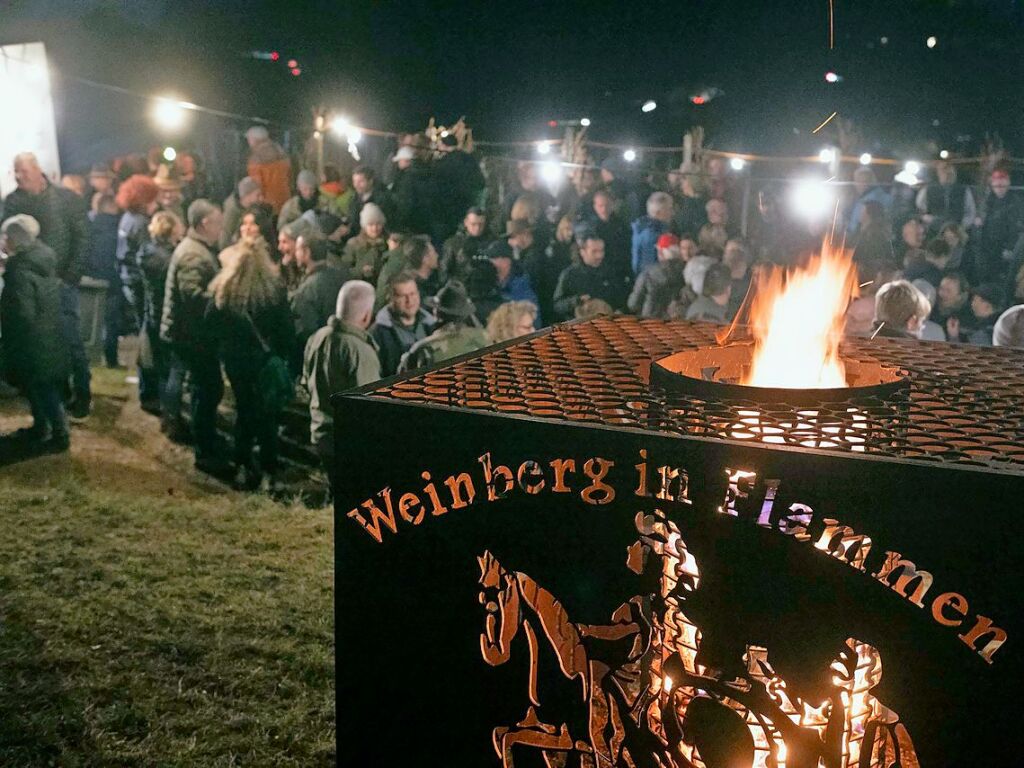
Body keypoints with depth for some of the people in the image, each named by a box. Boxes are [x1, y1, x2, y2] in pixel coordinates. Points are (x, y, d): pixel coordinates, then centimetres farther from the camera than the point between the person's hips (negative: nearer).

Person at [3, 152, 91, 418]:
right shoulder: (12, 202, 4)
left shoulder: (66, 198, -2)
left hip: (61, 283, -2)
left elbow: (82, 239, -2)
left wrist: (69, 276, -9)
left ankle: (82, 395, 11)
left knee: (71, 341, -1)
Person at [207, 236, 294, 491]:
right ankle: (268, 473, 7)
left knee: (244, 410, 18)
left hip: (235, 359, 3)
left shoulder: (222, 289, -7)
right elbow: (286, 329, -11)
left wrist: (225, 349, 12)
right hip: (266, 359, -3)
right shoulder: (275, 289, -15)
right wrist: (285, 356, 1)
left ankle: (243, 468, 21)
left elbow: (212, 326, -1)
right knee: (268, 414, 8)